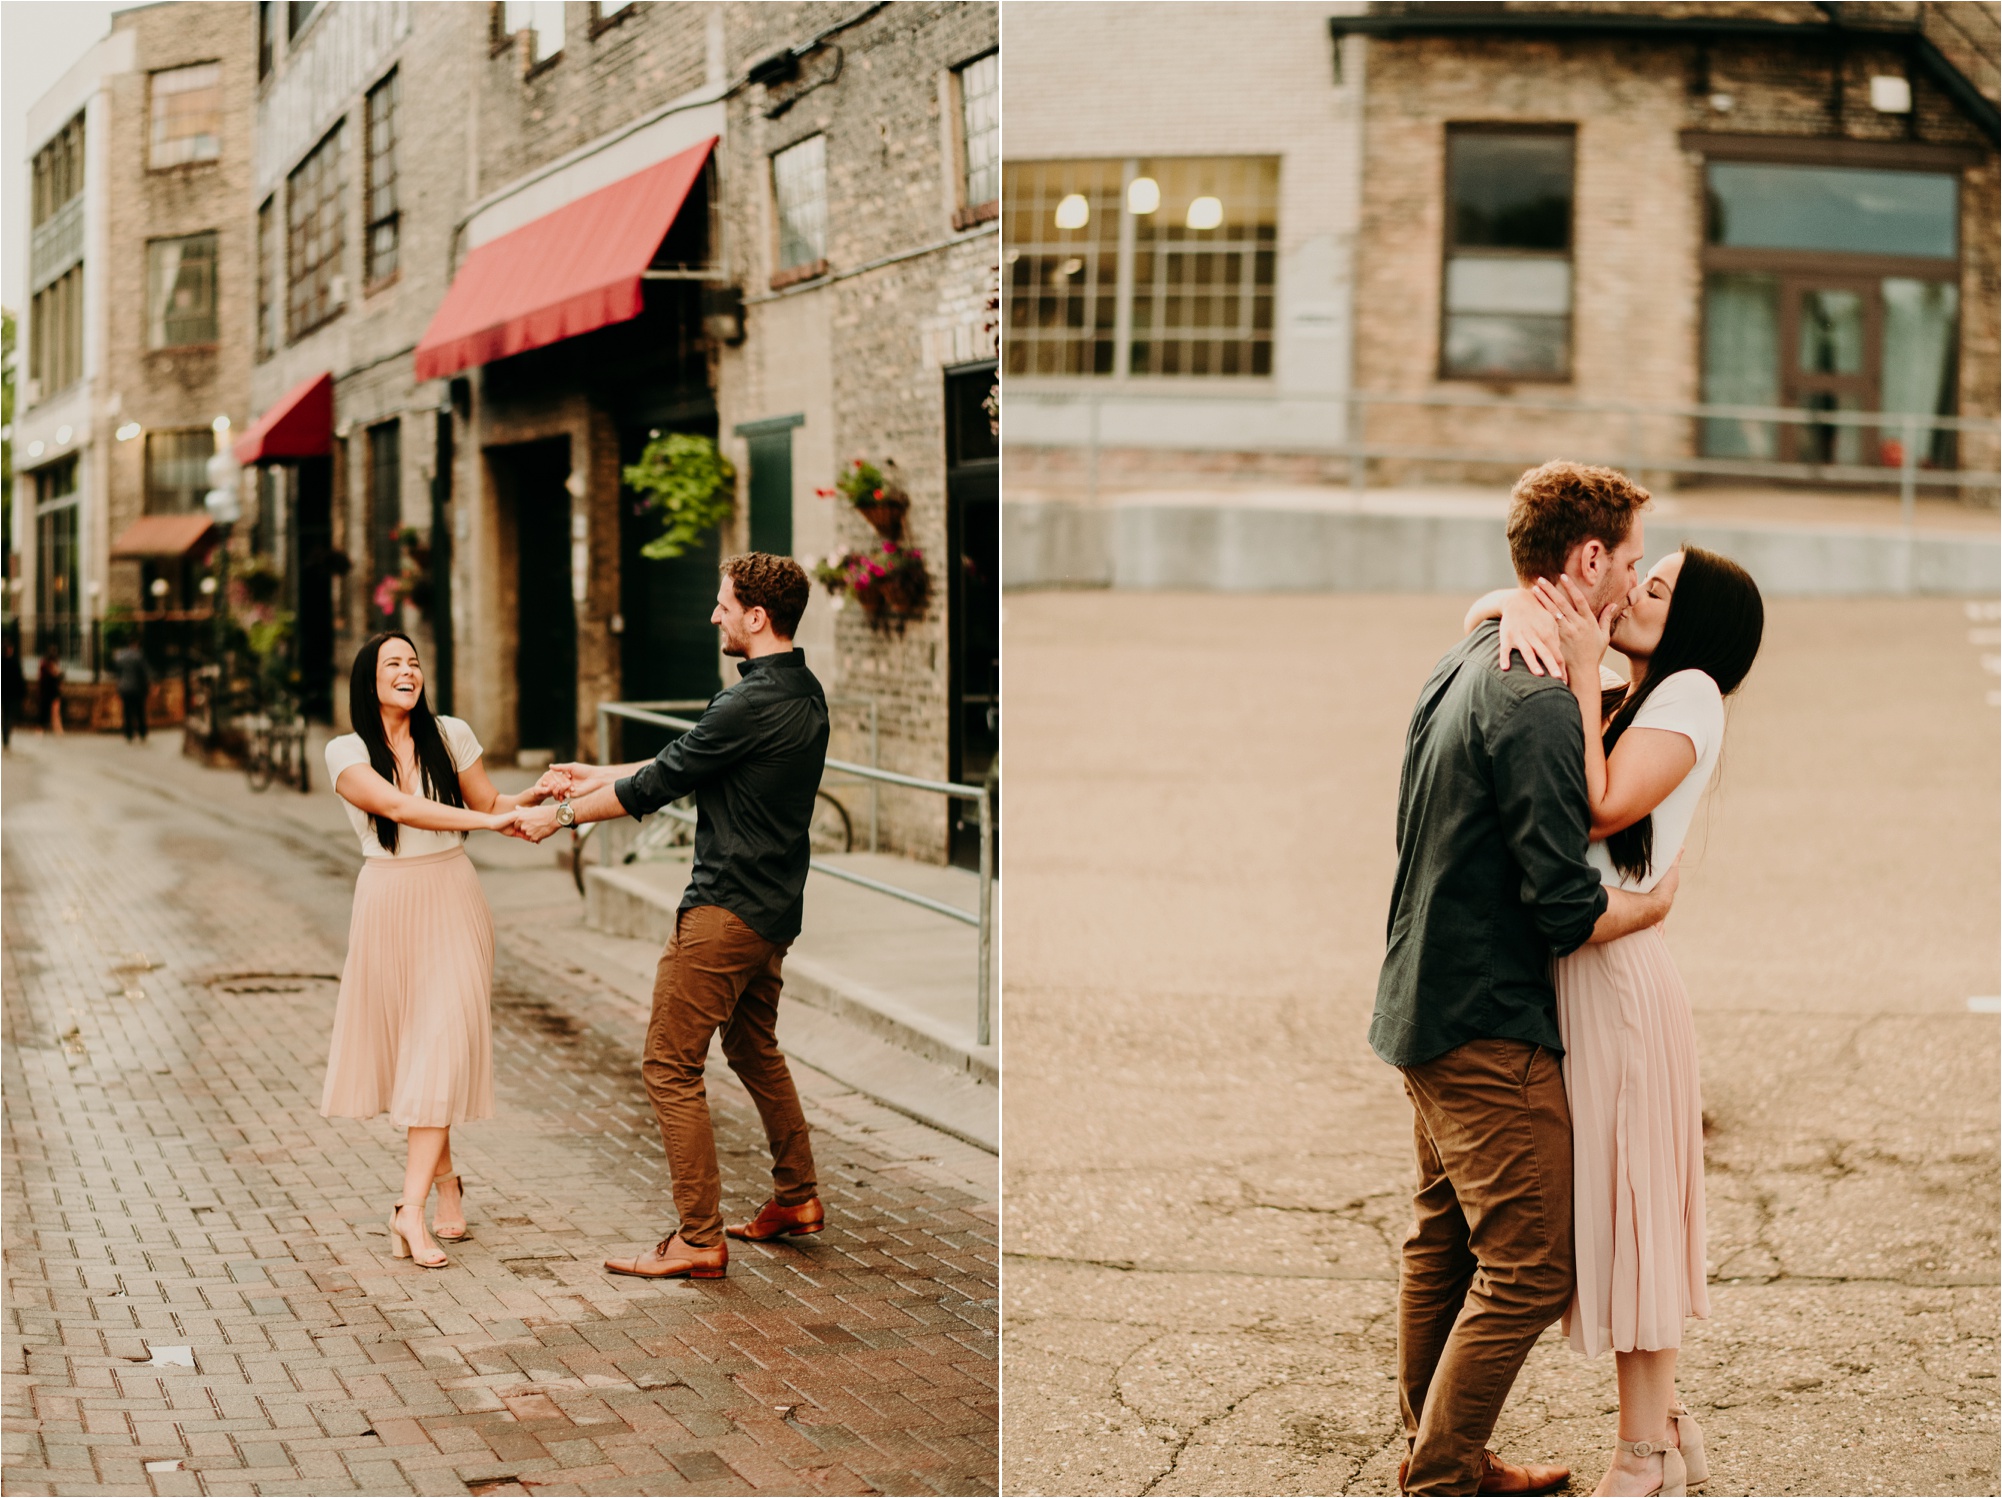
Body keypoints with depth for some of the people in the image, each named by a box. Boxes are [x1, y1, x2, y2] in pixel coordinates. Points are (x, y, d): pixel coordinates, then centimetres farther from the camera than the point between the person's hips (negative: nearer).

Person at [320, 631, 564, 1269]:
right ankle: (444, 1175, 29)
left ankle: (411, 1209, -14)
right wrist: (488, 820, -27)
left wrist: (529, 797, -11)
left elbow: (488, 805, 11)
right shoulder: (346, 753, -5)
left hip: (452, 903, 0)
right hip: (389, 905, 0)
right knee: (404, 1042, 9)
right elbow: (398, 807, -20)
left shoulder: (450, 736, 2)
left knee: (441, 1047, -10)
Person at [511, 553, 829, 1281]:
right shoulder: (801, 691, 9)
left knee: (671, 1067, -4)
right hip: (773, 905, 10)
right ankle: (795, 1198, 34)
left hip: (725, 909, -10)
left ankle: (699, 1238, -1)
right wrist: (601, 775, 23)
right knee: (754, 1048, 25)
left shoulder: (754, 703, -22)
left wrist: (562, 815, -3)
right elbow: (686, 761, 18)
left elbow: (660, 783, -15)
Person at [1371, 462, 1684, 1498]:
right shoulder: (1536, 702, -21)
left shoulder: (1459, 665, 9)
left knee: (1446, 1244, 18)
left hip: (1424, 1006, 10)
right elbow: (1566, 912, -23)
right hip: (1491, 1026, -10)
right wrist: (1657, 903, -4)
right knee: (1528, 1268, -4)